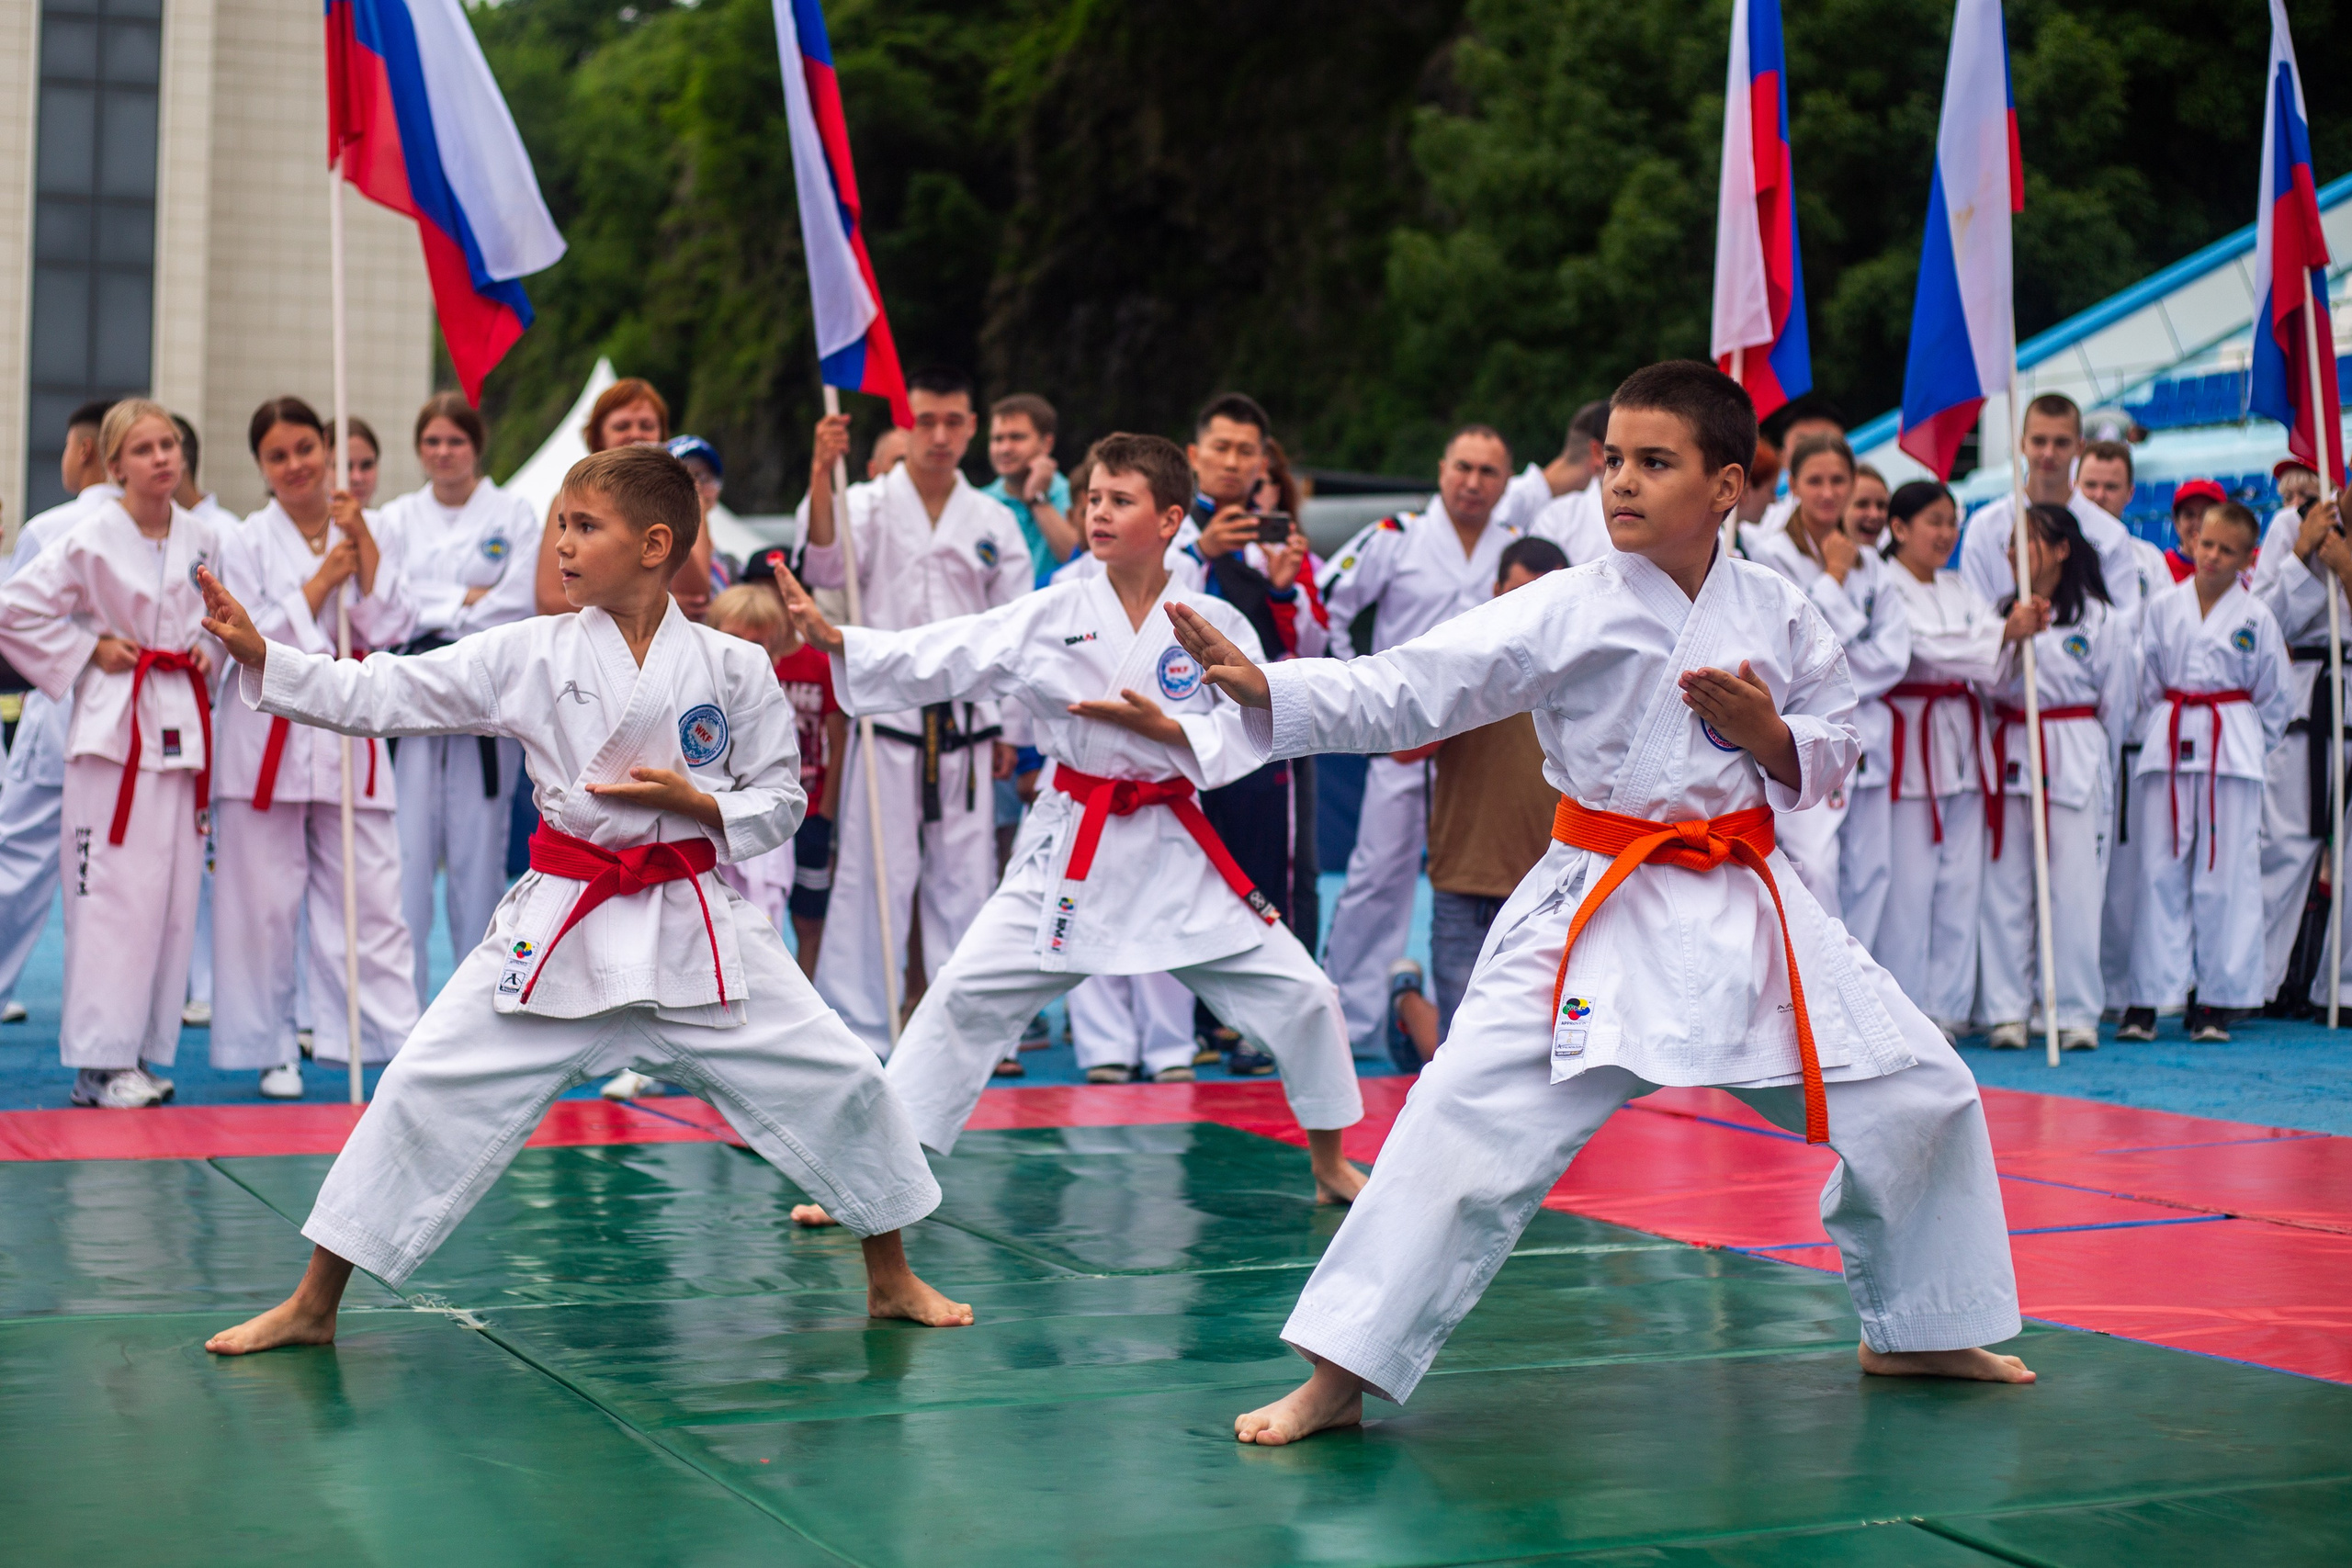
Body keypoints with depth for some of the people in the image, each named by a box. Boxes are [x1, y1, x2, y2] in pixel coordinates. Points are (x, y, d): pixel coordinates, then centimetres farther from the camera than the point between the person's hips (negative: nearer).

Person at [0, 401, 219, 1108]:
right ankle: (99, 1060, -3)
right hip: (114, 725, -6)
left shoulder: (202, 540, 8)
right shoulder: (92, 536, -8)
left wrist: (209, 656, 5)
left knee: (173, 896, 7)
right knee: (112, 893, -9)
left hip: (183, 724, 6)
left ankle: (142, 1050, 16)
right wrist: (86, 651, -8)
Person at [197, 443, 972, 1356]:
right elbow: (375, 697, -1)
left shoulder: (732, 667, -3)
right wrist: (259, 656, -10)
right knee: (427, 1091, -5)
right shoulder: (528, 654, -1)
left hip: (694, 921, 0)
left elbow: (781, 801, 3)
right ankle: (312, 1306, 9)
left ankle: (891, 1281, 21)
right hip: (558, 925, 0)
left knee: (836, 1080, -2)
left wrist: (695, 801, -14)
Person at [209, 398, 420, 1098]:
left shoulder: (370, 532, 7)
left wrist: (363, 544, -10)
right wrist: (321, 579, -11)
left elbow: (392, 629, -3)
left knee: (372, 896, -1)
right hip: (267, 733, -1)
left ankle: (402, 1042, 2)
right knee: (265, 903, 2)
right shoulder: (246, 543, 0)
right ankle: (270, 1049, 14)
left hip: (349, 732, 2)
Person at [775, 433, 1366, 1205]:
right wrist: (835, 639, -20)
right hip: (1071, 842, 0)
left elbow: (1253, 731, -6)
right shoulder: (1050, 616, -3)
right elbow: (934, 659, -8)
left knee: (1298, 993, 0)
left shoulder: (1214, 624, -3)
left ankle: (1330, 1164, 23)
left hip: (1175, 844, 0)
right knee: (968, 992, -8)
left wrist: (1162, 726, -19)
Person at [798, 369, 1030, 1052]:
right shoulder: (872, 507, -1)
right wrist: (822, 475, -31)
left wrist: (1008, 730, 9)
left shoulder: (994, 522, 9)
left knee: (965, 879, 9)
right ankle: (854, 1032, 2)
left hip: (966, 720, 3)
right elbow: (826, 568, -20)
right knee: (873, 875, -4)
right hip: (889, 713, -3)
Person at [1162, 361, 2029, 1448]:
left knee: (1919, 1095, 8)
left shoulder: (1775, 614, 2)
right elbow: (1409, 689, -16)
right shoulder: (1569, 612, -9)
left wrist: (1770, 735, -11)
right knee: (1469, 1123, -17)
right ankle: (1338, 1375, -9)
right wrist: (1262, 688, -29)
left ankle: (1915, 1332, 32)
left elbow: (1830, 752, 11)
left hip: (1748, 908, 4)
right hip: (1600, 909, -4)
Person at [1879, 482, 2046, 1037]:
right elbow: (1931, 645, -18)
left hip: (1962, 742, 7)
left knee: (1961, 881, 7)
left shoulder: (1958, 589, 18)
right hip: (1908, 743, -7)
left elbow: (1992, 656, 6)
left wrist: (2025, 627, -14)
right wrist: (2006, 632, -22)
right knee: (1908, 881, -7)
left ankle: (1946, 1006, 13)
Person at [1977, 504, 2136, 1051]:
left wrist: (2093, 759, 5)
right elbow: (1982, 680, 11)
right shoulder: (2001, 612, 10)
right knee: (2003, 887, 3)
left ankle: (2076, 1012, 7)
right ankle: (2006, 1010, 10)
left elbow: (2117, 703, 3)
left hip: (2076, 760, -3)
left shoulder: (2103, 620, -2)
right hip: (2008, 755, 4)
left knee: (2074, 888, -2)